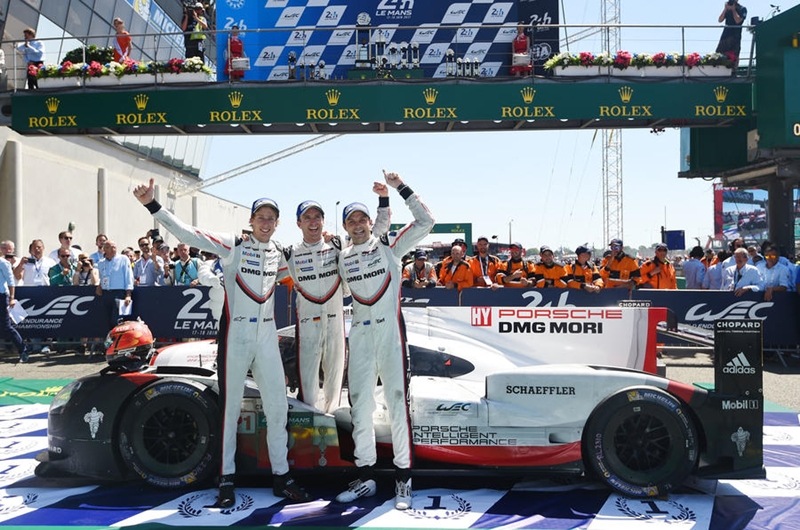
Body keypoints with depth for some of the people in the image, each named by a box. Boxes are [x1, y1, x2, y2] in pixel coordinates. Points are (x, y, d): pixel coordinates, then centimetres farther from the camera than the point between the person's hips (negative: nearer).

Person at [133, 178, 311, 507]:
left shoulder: (278, 253, 9)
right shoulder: (233, 244, -6)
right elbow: (189, 234, -14)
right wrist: (152, 205, -24)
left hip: (267, 336, 5)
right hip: (235, 334, -5)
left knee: (278, 407, 6)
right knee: (230, 407, 3)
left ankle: (281, 477, 18)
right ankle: (227, 480, 15)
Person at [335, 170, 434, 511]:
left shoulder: (389, 245, 2)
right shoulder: (342, 257, 13)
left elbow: (425, 221, -6)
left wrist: (400, 188, -8)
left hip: (389, 330, -4)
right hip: (359, 333, 4)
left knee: (396, 402, -5)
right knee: (360, 405, 7)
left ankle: (403, 479, 4)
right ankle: (366, 477, 17)